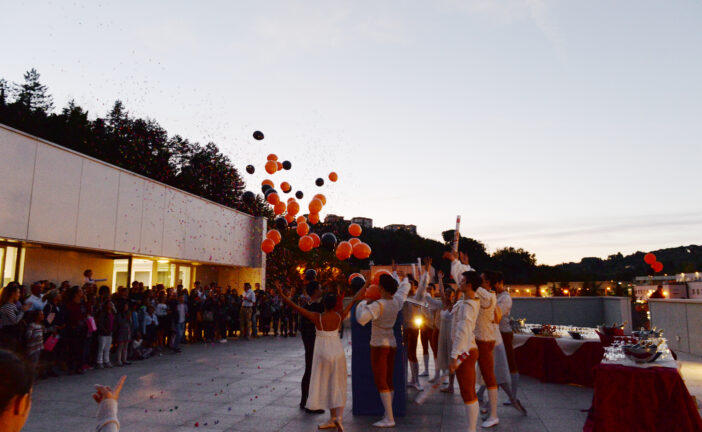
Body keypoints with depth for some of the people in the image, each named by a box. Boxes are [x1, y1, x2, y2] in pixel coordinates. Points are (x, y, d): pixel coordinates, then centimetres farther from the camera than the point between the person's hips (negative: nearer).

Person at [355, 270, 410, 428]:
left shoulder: (378, 305, -20)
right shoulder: (397, 302, 1)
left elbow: (361, 318, -32)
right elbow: (405, 286, 20)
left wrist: (363, 304, -15)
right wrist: (394, 275, 34)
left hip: (379, 345, -7)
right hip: (392, 344, 7)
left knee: (380, 382, -5)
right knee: (388, 381, 11)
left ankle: (389, 419, -8)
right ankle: (388, 415, 14)